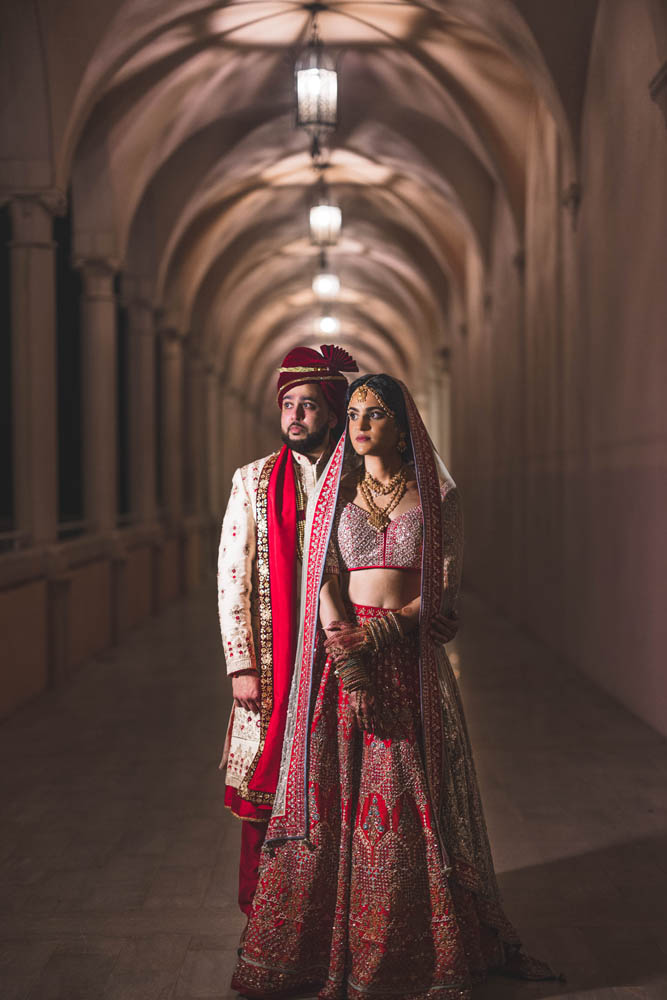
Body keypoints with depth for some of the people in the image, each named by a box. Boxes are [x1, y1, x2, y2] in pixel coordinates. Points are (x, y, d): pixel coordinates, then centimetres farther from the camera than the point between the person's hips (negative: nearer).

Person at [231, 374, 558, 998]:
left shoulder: (437, 496, 5)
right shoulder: (333, 493, 8)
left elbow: (444, 590, -1)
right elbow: (324, 580, -1)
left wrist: (377, 633, -13)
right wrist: (348, 660, -14)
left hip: (411, 662, -1)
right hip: (342, 658, 1)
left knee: (411, 805, 1)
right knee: (334, 797, 1)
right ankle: (328, 947, 11)